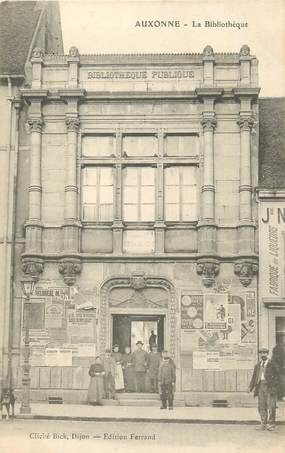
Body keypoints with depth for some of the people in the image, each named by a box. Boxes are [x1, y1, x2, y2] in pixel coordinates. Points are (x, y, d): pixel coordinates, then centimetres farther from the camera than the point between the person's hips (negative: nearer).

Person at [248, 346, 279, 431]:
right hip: (260, 386, 4)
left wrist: (274, 388, -13)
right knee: (261, 406, 4)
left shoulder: (272, 364, 1)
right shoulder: (257, 365, 15)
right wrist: (251, 387, 7)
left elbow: (276, 376, -3)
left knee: (271, 406, -5)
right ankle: (263, 424, 10)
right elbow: (254, 376, 17)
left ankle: (271, 424, 1)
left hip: (269, 387, -4)